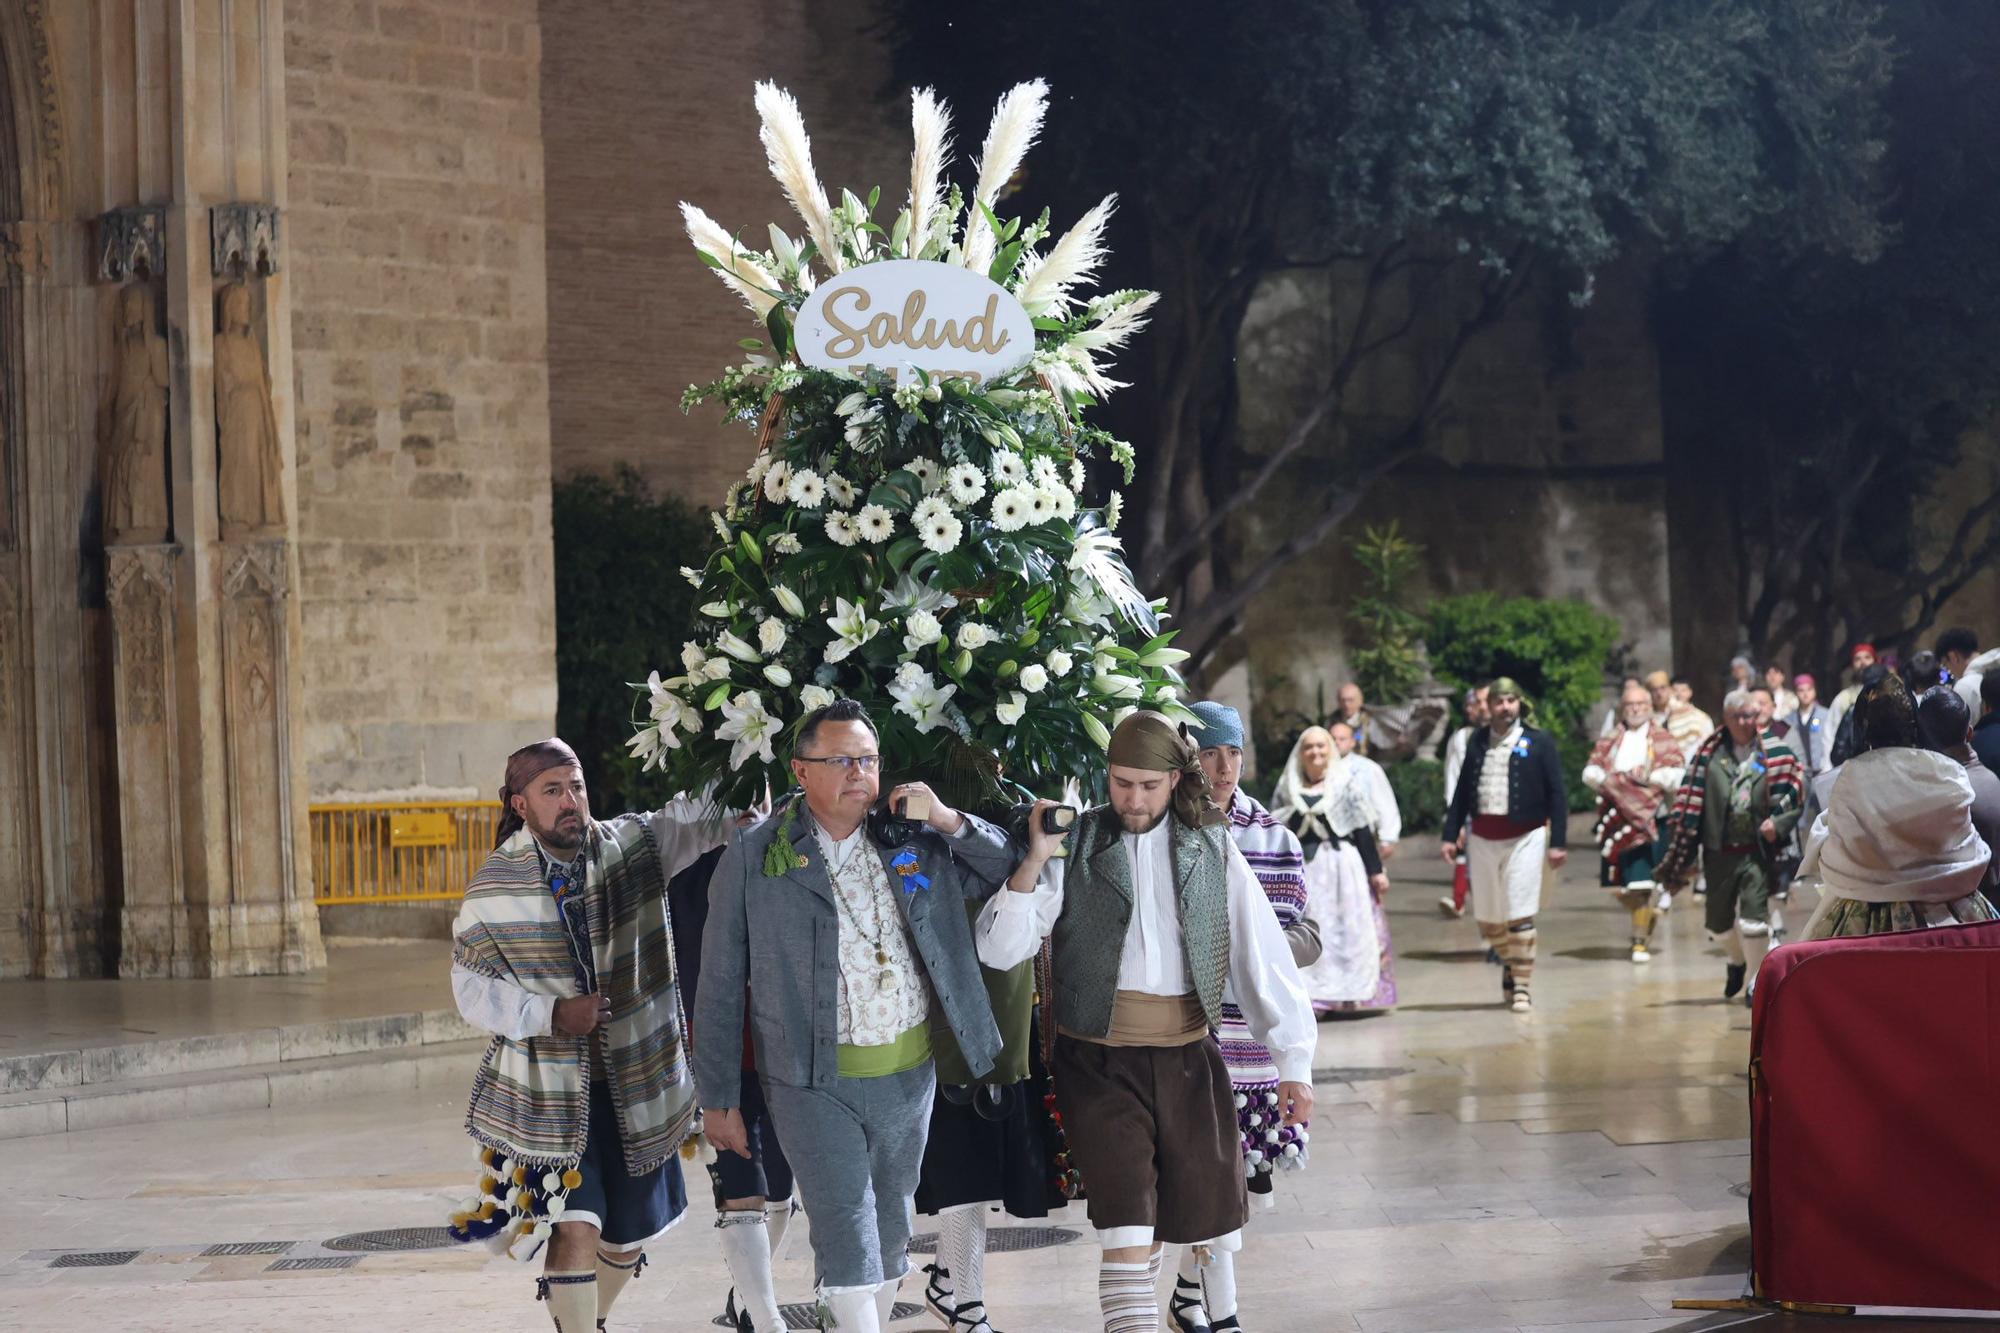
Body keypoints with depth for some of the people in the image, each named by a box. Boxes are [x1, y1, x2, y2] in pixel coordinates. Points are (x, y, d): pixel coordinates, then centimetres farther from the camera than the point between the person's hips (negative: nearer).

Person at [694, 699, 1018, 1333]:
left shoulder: (916, 841, 4)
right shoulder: (754, 857, -5)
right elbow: (720, 986, -2)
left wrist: (951, 822, -7)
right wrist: (718, 1100, -2)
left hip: (908, 1074, 4)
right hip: (814, 1083, -4)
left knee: (889, 1230, 14)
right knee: (847, 1238, -9)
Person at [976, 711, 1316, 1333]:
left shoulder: (1212, 848, 6)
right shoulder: (1075, 844, 0)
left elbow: (1262, 955, 5)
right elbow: (999, 949, -5)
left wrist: (1293, 1062, 1)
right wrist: (1036, 860, -18)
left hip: (1187, 1054, 3)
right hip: (1097, 1058, -3)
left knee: (1187, 1210, 11)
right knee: (1128, 1223, -12)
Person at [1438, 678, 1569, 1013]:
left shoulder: (1539, 742, -1)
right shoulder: (1477, 742, 8)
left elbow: (1556, 794, -1)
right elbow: (1462, 791, 13)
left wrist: (1558, 842, -7)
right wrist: (1451, 835, 7)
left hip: (1524, 836, -4)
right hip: (1481, 837, 4)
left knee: (1520, 916, -7)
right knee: (1487, 919, 9)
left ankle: (1521, 985, 3)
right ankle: (1509, 963, 34)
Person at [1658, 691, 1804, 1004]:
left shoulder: (1774, 753, -1)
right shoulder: (1709, 754, 3)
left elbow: (1793, 794, 2)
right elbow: (1692, 799, 7)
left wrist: (1777, 822, -15)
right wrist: (1686, 848, 5)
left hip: (1757, 851, -3)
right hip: (1719, 852, 3)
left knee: (1753, 917, -13)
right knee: (1718, 923, 13)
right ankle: (1738, 961, 45)